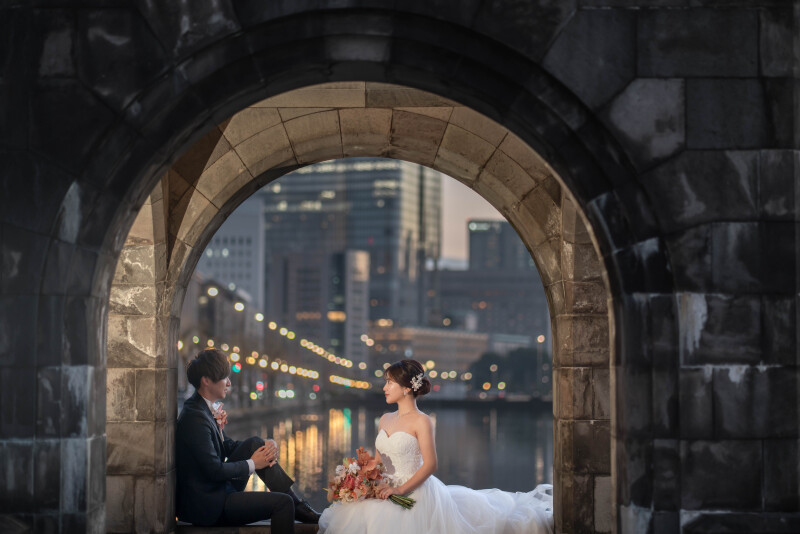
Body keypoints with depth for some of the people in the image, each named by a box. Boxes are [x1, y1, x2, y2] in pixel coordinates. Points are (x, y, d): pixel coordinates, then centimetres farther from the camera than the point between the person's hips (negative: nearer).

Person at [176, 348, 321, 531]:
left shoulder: (204, 408, 8)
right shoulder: (195, 417, -23)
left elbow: (228, 446, 16)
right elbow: (214, 471, -24)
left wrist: (266, 447, -1)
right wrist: (252, 464, -9)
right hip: (206, 505, -10)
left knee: (254, 443, 8)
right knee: (282, 502, -17)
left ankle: (298, 506, 5)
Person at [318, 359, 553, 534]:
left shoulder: (421, 421, -10)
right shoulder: (385, 420, 12)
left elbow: (430, 464, -15)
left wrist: (400, 489, -21)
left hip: (414, 492, -7)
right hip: (387, 491, 7)